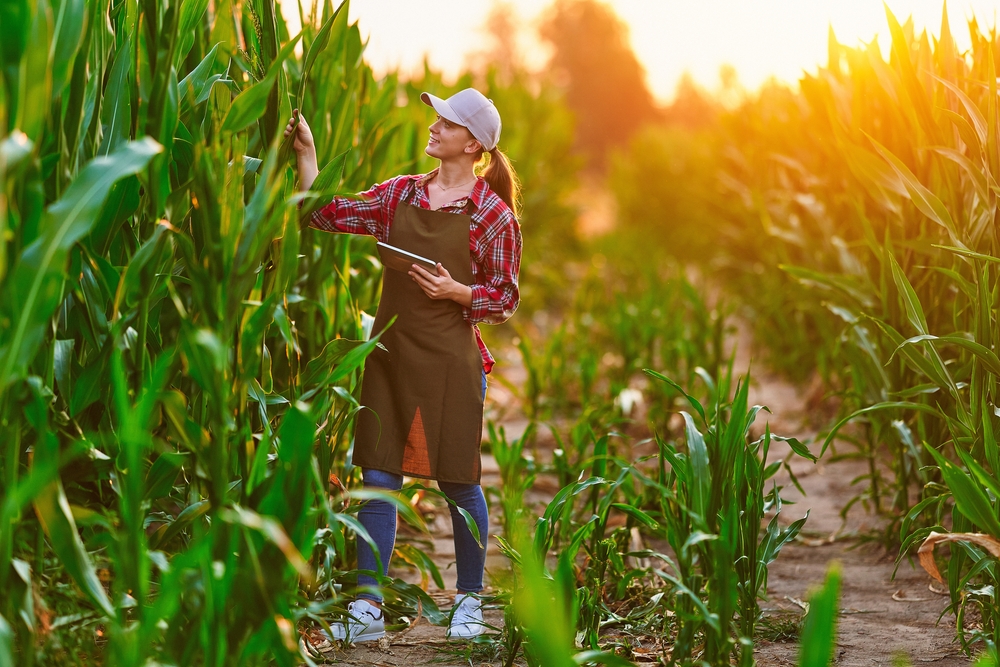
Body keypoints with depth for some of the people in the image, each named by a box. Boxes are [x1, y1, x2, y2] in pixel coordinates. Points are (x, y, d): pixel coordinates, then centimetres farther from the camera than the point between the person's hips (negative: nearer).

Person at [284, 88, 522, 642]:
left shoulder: (492, 213, -4)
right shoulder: (401, 194, 8)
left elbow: (505, 298, -1)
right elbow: (326, 213, 7)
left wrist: (457, 291, -17)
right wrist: (306, 153, 1)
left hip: (450, 360, -4)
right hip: (392, 353, 4)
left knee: (458, 483, 6)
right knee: (378, 478, 2)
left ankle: (468, 601, 24)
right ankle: (367, 608, 5)